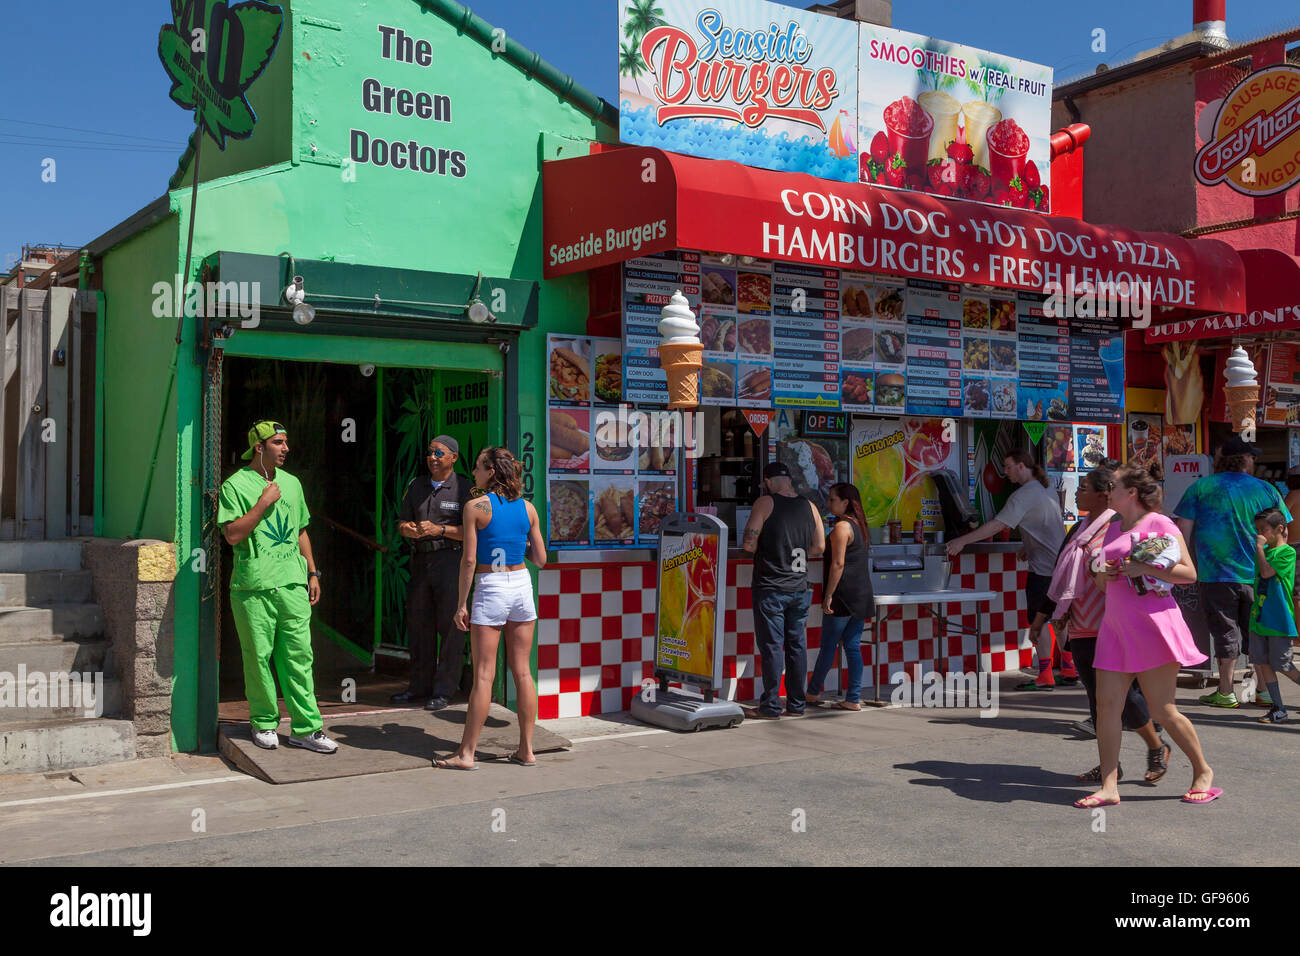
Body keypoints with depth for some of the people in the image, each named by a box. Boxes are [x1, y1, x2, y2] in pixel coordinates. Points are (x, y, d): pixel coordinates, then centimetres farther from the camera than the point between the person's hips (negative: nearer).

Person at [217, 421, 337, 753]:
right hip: (253, 587, -5)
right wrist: (264, 502, -15)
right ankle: (264, 723, 18)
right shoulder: (235, 485, -3)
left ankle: (305, 728, 7)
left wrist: (312, 572, 18)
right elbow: (232, 535, -13)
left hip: (293, 585, 5)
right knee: (259, 657, 2)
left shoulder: (291, 483, 16)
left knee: (299, 656, 3)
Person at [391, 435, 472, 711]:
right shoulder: (416, 485, 16)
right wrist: (408, 529, -6)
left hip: (450, 560, -6)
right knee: (418, 623, 9)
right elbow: (402, 522, 17)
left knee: (450, 625, -4)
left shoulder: (464, 488, -2)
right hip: (420, 561, 6)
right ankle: (420, 687, 20)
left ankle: (444, 690, 3)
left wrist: (440, 529, -17)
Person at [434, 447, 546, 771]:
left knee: (484, 675, -1)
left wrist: (461, 604, -5)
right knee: (522, 671, 9)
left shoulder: (476, 507, -8)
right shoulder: (527, 508, 4)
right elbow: (541, 559, 6)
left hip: (490, 589, -4)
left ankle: (466, 753, 5)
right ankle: (526, 750, 13)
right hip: (521, 586, 4)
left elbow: (469, 559, -11)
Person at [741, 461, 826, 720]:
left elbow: (749, 543, -12)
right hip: (800, 587, 5)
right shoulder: (809, 506, 6)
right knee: (797, 644, 10)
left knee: (771, 645, -1)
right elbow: (819, 547, 10)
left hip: (770, 587, -5)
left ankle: (770, 706, 2)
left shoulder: (765, 502, -8)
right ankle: (796, 704, 15)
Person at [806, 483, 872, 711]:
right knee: (853, 646, 8)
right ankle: (853, 699, 7)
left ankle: (813, 692, 14)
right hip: (861, 596, 9)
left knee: (828, 645, 3)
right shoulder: (858, 525, 16)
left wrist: (828, 595, -16)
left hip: (843, 596, -9)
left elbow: (838, 564, -18)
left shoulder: (841, 527, -12)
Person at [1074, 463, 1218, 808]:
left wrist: (1145, 568, -18)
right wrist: (1103, 574, 3)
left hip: (1153, 624, -7)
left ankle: (1203, 771, 20)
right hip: (1116, 625, 7)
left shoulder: (1160, 524, -3)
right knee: (1106, 705, -2)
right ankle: (1109, 787, 1)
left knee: (1163, 711, -2)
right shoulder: (1112, 528, 18)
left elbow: (1189, 573, -8)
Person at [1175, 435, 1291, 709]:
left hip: (1217, 575, -2)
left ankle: (1225, 692, 9)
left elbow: (1183, 530, -4)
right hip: (1257, 574, 2)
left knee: (1226, 633, 6)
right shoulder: (1267, 490, 3)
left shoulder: (1200, 488, -2)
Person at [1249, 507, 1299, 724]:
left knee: (1283, 666, -4)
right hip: (1259, 617, 7)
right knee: (1263, 663, 5)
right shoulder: (1264, 551, 13)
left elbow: (1266, 572, -21)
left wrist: (1259, 547, -15)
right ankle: (1278, 710, 11)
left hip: (1279, 620, -7)